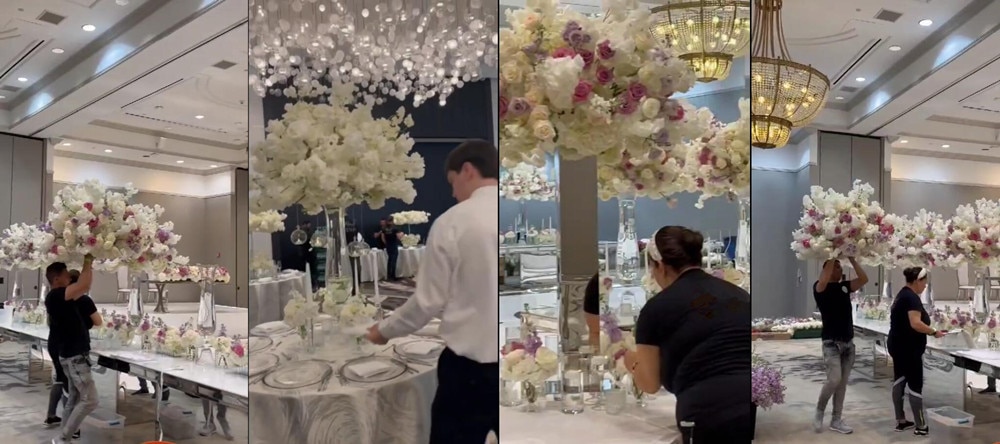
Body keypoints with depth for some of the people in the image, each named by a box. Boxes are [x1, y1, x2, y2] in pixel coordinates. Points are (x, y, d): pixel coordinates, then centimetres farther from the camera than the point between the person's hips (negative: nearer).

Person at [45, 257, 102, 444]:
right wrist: (88, 262, -20)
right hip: (74, 356, -10)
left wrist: (89, 267, 13)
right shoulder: (54, 296, -19)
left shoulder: (63, 298, 10)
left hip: (73, 355, 10)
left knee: (74, 399, 15)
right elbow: (84, 285, -34)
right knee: (89, 400, -7)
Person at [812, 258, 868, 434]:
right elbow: (823, 281, -28)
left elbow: (864, 279, 0)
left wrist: (852, 259, -2)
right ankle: (819, 412, 6)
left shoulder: (845, 286, 11)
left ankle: (836, 420, 16)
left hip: (848, 342, 6)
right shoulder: (819, 287, -6)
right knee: (834, 379, -16)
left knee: (843, 382, 8)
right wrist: (832, 257, -21)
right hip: (831, 342, -6)